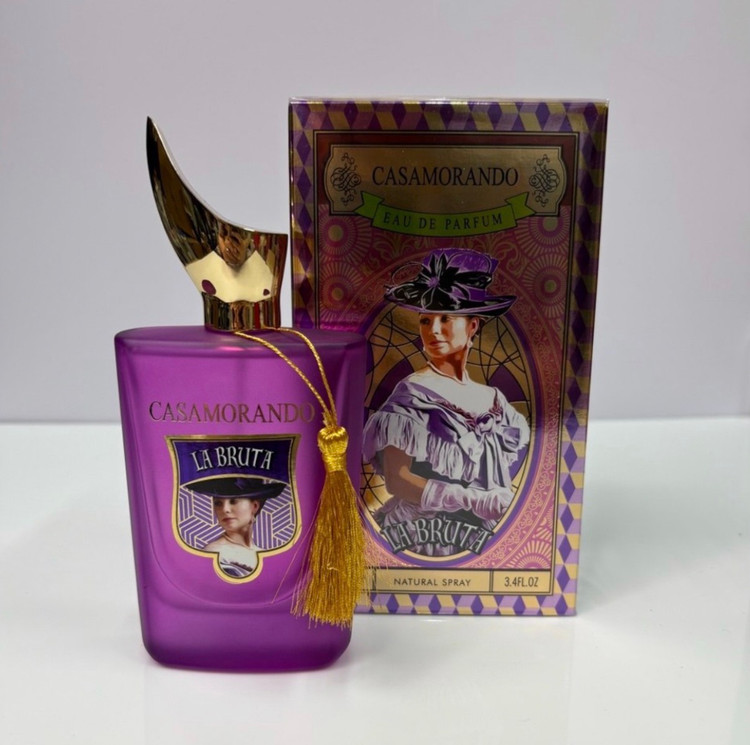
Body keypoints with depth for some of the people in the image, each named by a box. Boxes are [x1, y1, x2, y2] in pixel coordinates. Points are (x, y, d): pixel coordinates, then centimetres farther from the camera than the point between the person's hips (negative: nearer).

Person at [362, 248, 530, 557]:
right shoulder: (412, 393, -8)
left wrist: (505, 505, -6)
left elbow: (505, 480, 13)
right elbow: (396, 479, -12)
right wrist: (471, 500, -18)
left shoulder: (492, 400, 6)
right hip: (426, 535, -4)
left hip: (485, 538, 4)